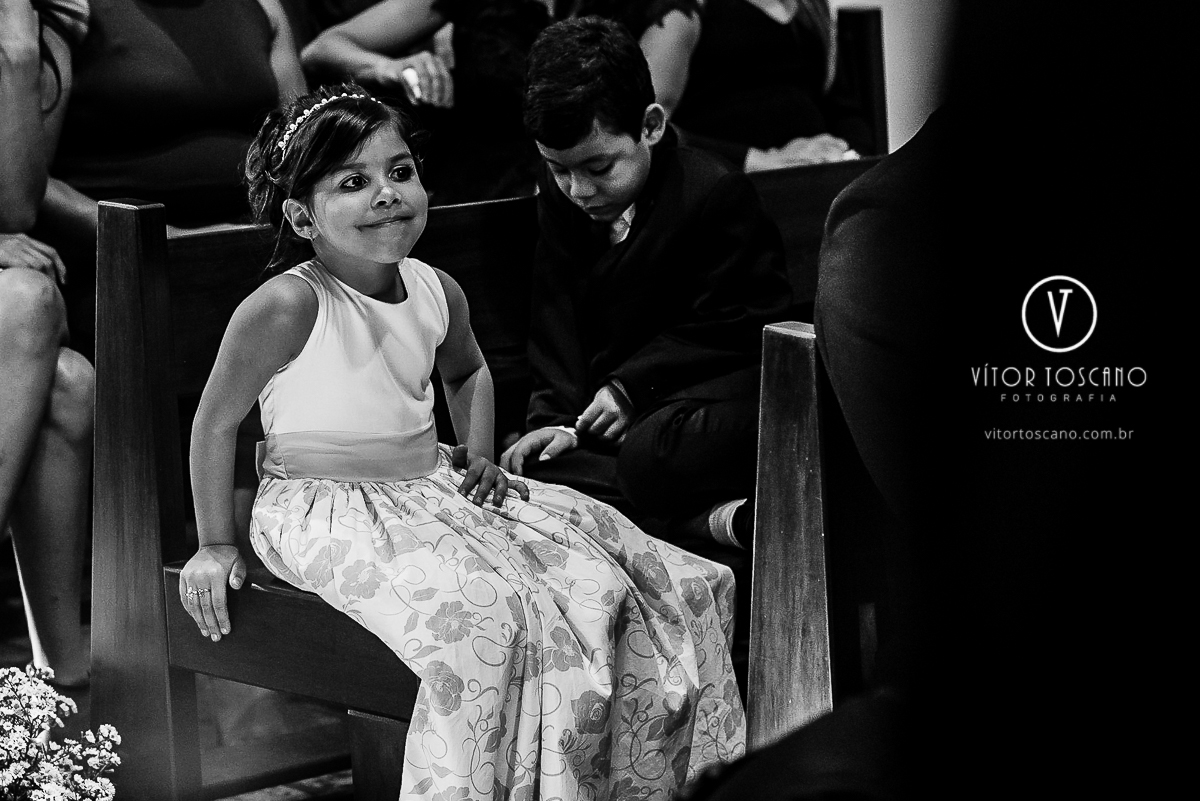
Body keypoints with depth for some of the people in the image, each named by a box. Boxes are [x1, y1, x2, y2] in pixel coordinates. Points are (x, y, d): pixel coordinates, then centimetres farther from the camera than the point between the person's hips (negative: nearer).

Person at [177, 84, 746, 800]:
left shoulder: (436, 292, 4)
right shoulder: (288, 307, -18)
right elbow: (217, 422, -8)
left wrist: (479, 458, 12)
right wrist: (216, 545, -4)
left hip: (431, 487, 7)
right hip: (327, 514, -7)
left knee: (601, 581, -4)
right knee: (484, 614, -31)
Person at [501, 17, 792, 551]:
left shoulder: (716, 193, -14)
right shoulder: (560, 197, 3)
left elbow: (726, 327, -13)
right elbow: (557, 322, 4)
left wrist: (630, 387, -18)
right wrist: (557, 417, -10)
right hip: (607, 400, 7)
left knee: (650, 456, -38)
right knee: (522, 464, -20)